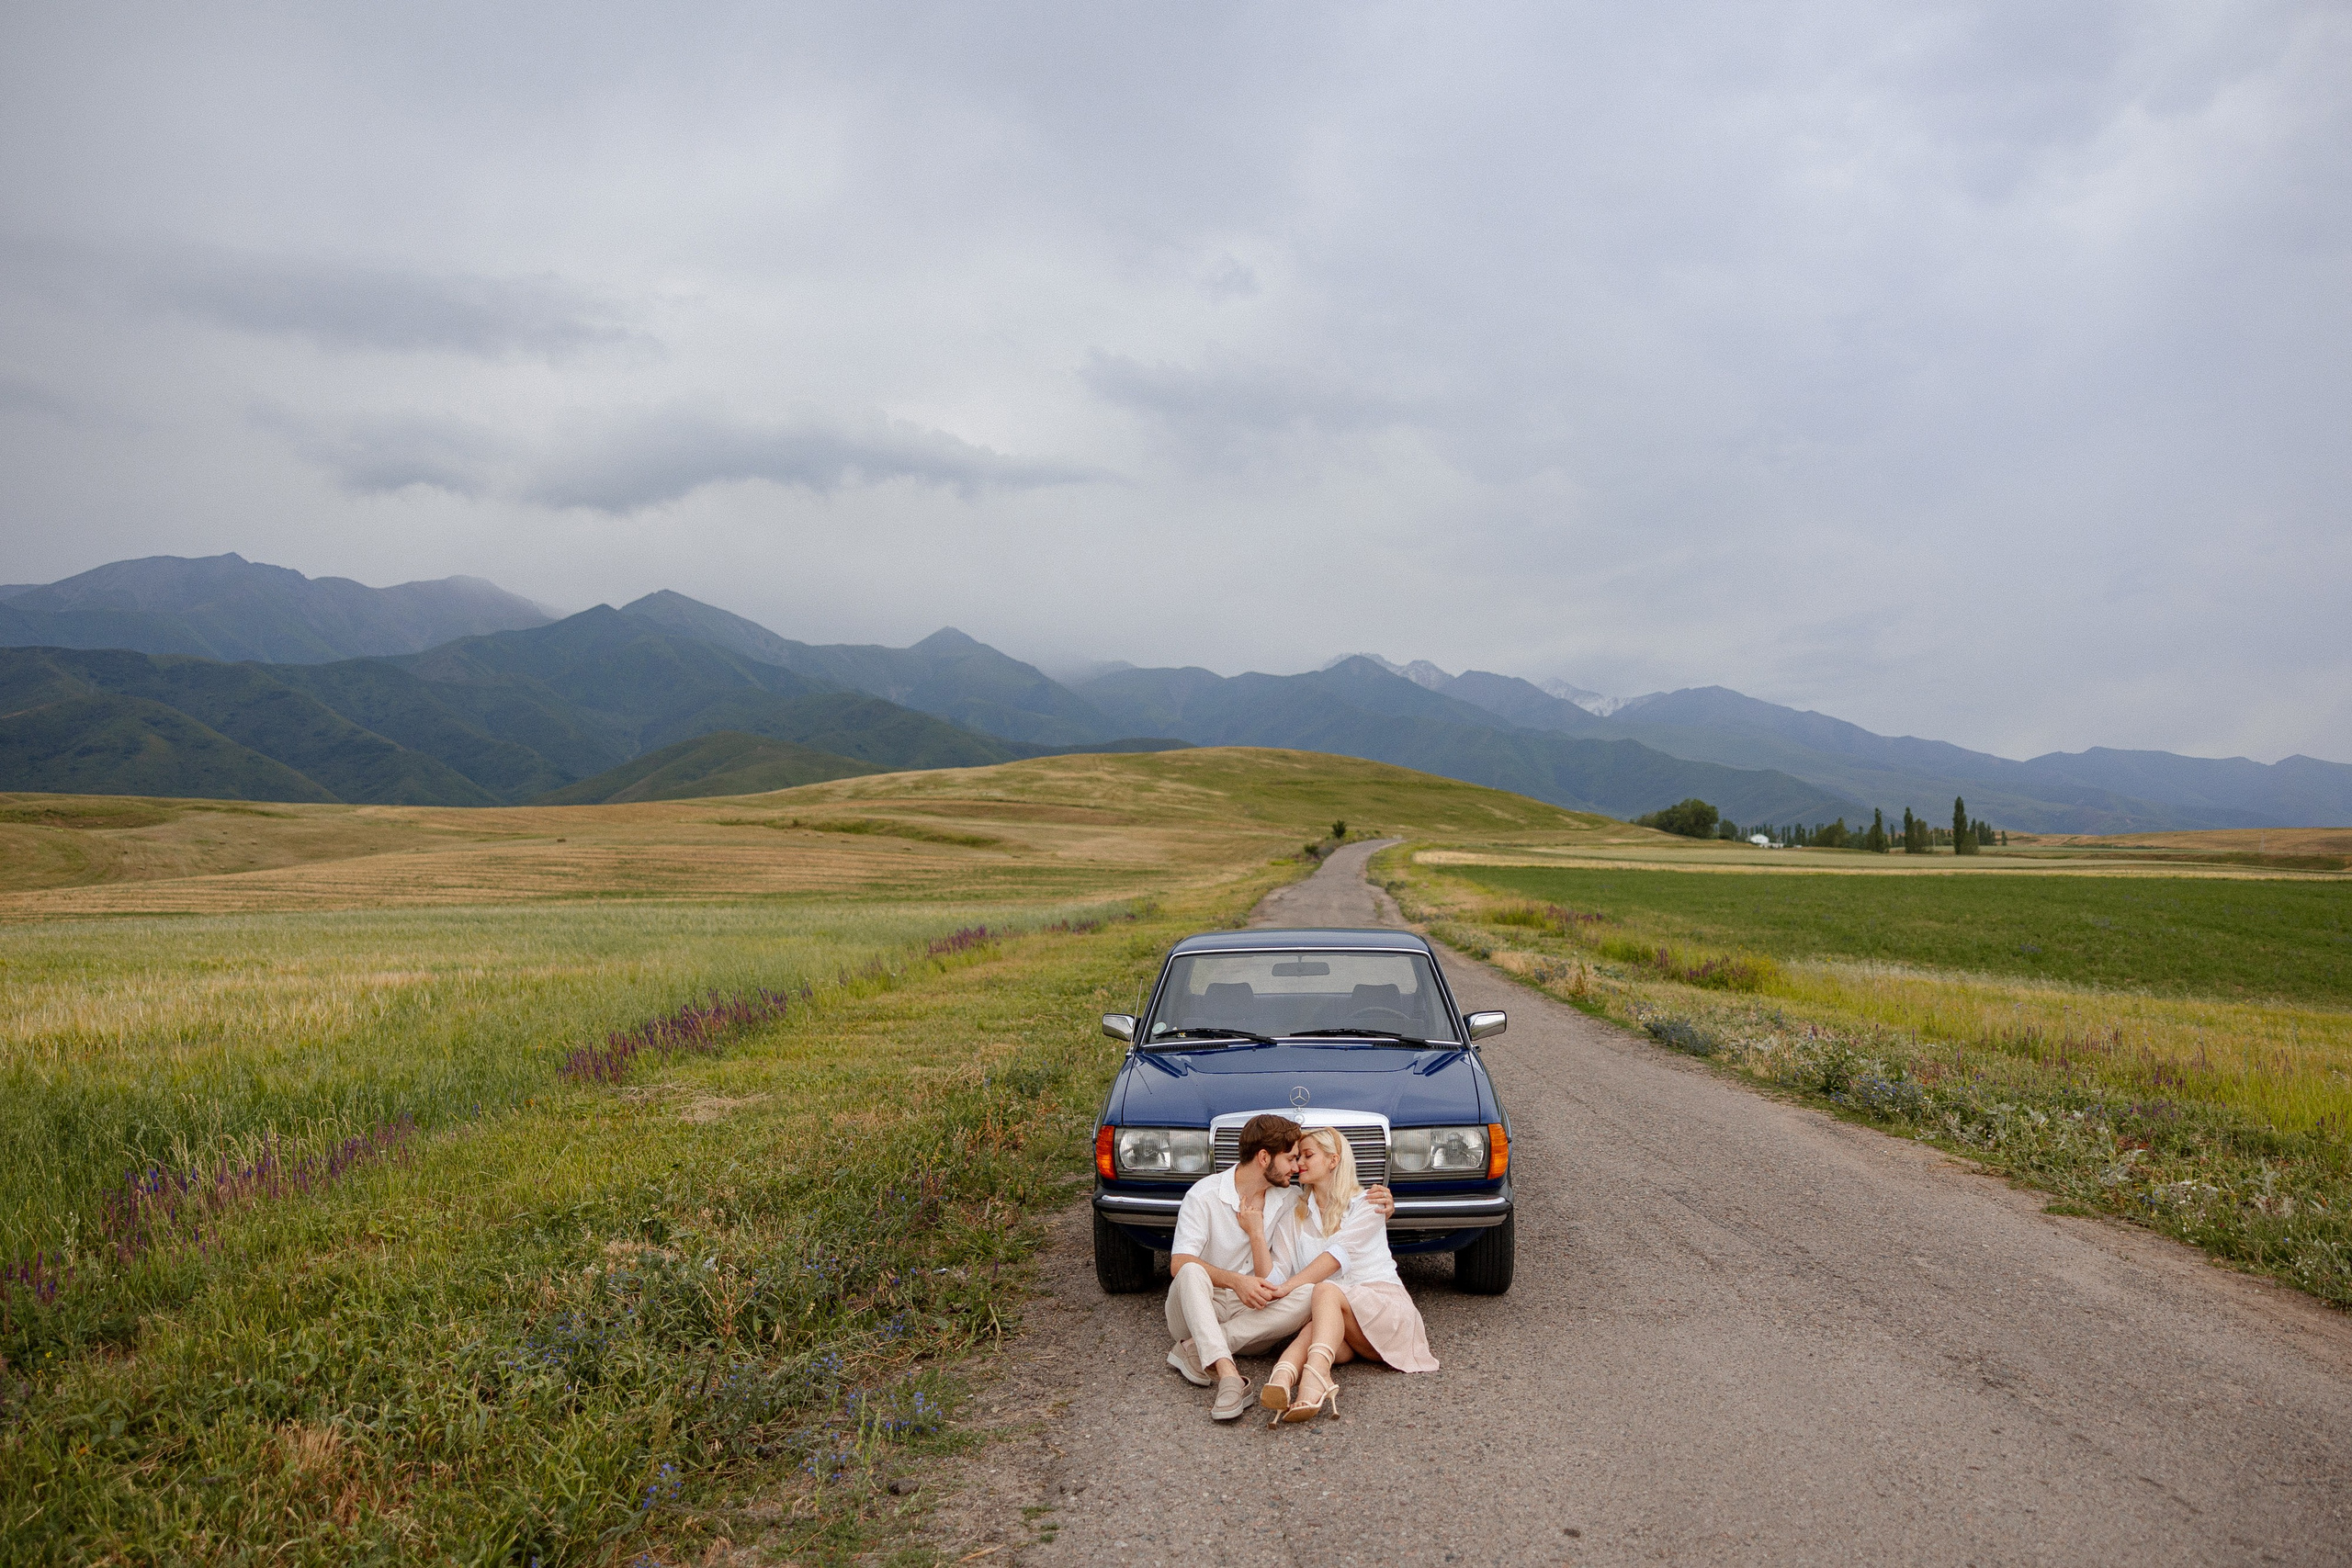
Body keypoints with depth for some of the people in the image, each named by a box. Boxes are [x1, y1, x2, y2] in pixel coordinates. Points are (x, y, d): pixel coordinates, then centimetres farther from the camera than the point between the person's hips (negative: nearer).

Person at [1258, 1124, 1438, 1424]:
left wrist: (1288, 1287, -26)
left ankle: (1314, 1377, -61)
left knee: (1325, 1290, -34)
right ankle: (1282, 1377, -67)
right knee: (1315, 1328, -34)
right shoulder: (1297, 1213, 18)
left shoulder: (1366, 1204, 4)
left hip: (1382, 1304, -3)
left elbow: (1337, 1256, -14)